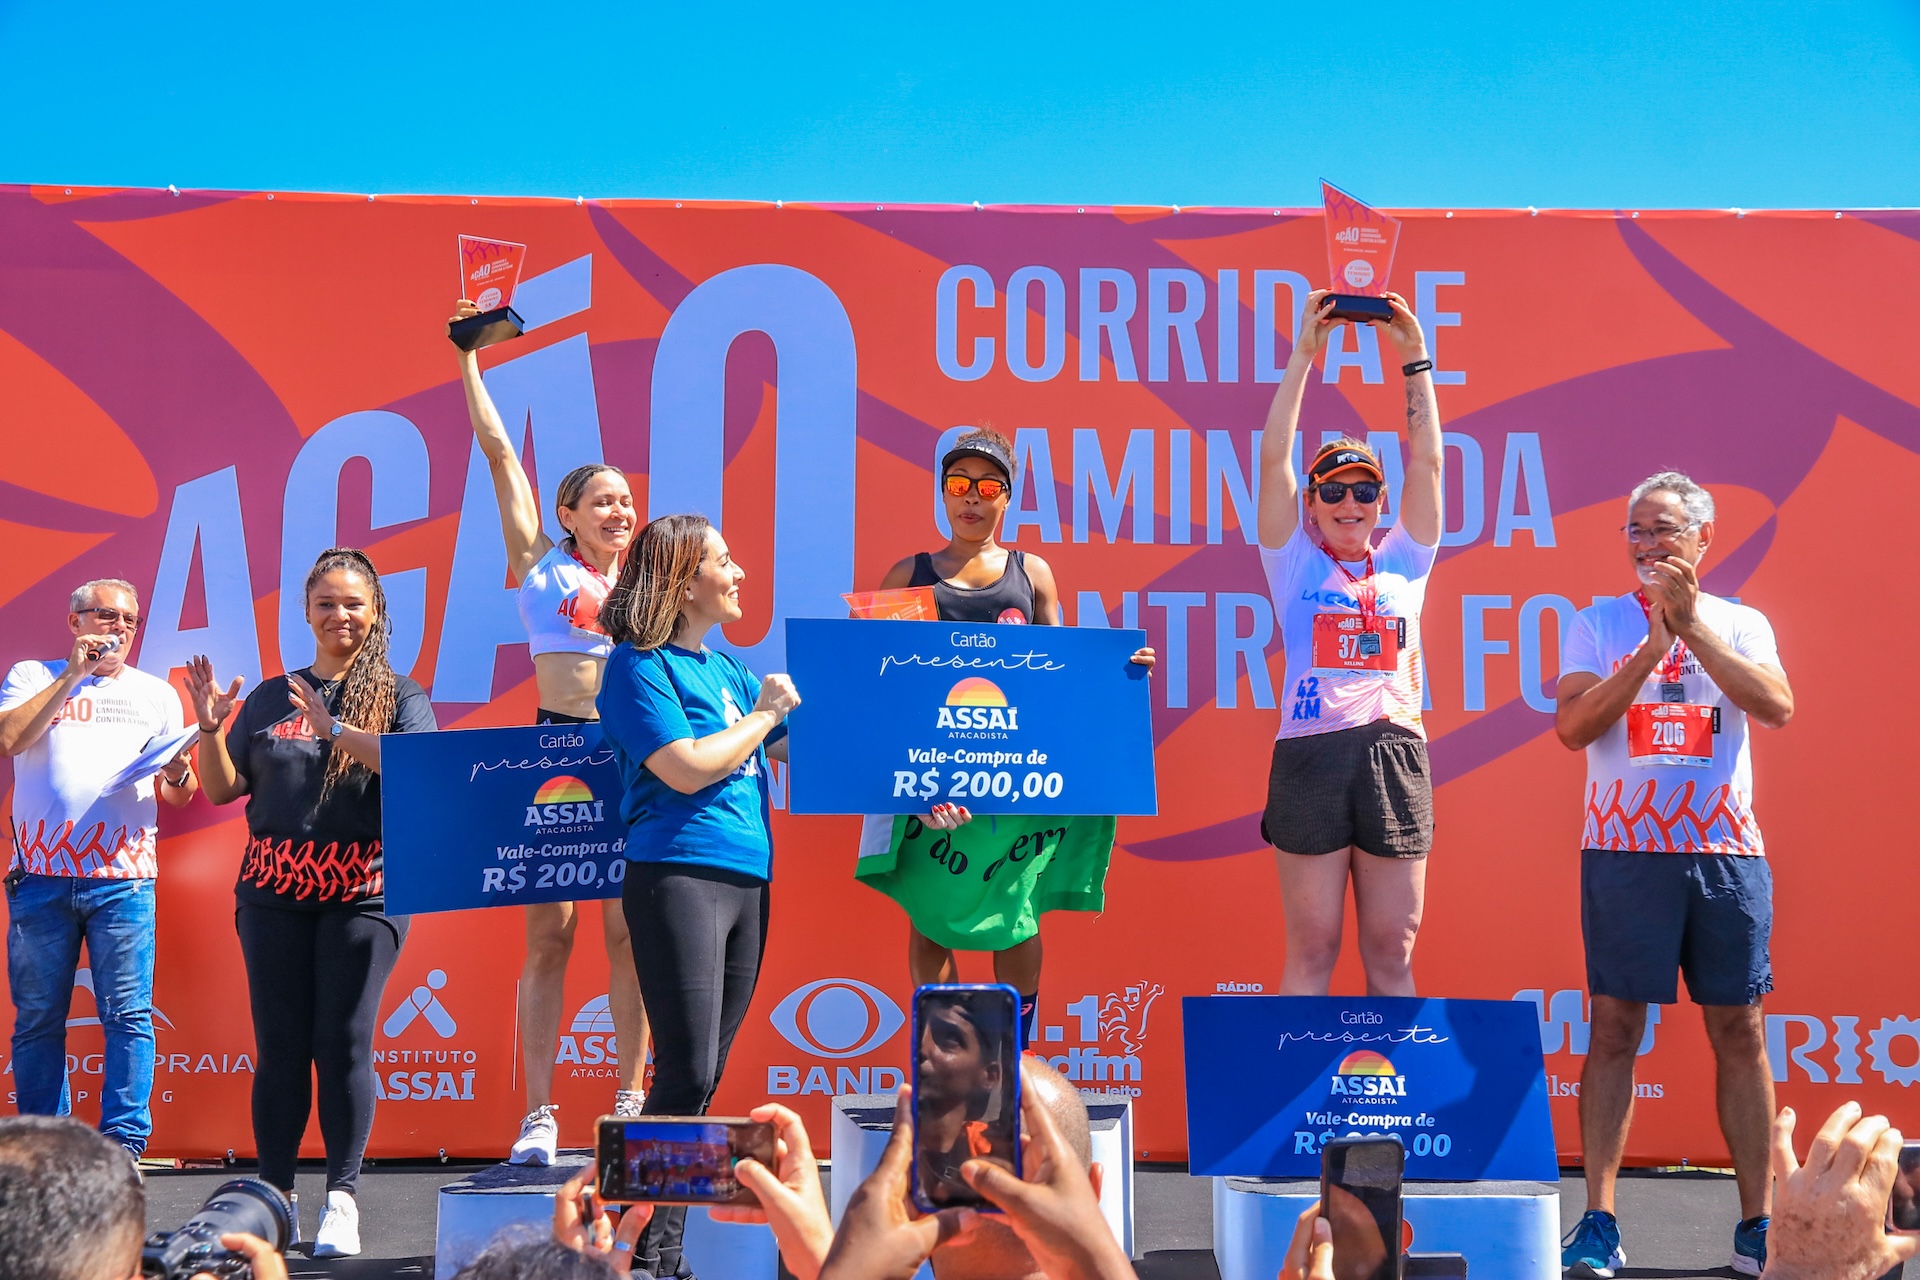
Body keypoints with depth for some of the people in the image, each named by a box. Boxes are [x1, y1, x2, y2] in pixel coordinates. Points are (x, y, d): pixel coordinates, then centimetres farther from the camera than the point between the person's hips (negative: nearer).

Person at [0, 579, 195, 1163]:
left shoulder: (156, 693, 18)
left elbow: (180, 796, 18)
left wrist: (178, 774, -6)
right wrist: (73, 673, -6)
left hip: (123, 878, 1)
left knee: (128, 1016, -6)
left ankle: (123, 1147, -3)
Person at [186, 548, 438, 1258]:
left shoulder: (398, 694, 4)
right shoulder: (270, 696, 13)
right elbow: (222, 788, 14)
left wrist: (336, 728, -23)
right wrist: (211, 729, -4)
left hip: (363, 893, -3)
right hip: (274, 891, 3)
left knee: (343, 1045, -5)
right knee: (279, 1047, 4)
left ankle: (342, 1197, 4)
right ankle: (273, 1194, 11)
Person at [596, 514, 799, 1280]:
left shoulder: (724, 668, 19)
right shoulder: (639, 665, -5)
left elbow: (794, 743, 27)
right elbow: (686, 768, -15)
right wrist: (763, 712, -5)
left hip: (747, 879, 8)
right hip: (678, 873, -8)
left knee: (703, 1075, 7)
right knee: (687, 1073, -12)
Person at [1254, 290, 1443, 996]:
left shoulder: (1403, 563, 14)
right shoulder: (1295, 561, 10)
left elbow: (1426, 463, 8)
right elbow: (1274, 459, 2)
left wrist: (1414, 357, 4)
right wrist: (1304, 354, -2)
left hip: (1394, 751, 2)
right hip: (1312, 752, -2)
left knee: (1392, 952, 5)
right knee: (1311, 950, 0)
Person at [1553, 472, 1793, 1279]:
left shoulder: (1741, 624, 9)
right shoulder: (1600, 624, 6)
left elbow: (1777, 708, -9)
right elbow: (1573, 726, -7)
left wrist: (1693, 628, -15)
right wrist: (1653, 646, -13)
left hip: (1727, 851, 1)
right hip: (1624, 850, -1)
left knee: (1740, 1033, 4)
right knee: (1614, 1030, -1)